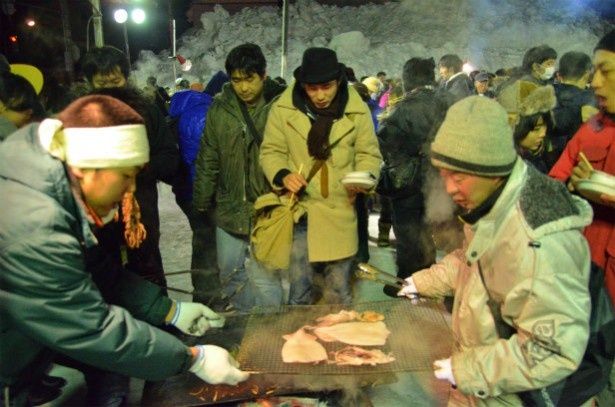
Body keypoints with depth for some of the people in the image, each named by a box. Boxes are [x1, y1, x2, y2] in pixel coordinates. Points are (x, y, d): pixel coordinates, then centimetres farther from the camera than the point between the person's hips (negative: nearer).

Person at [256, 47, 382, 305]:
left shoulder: (357, 111, -5)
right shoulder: (283, 109, -6)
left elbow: (369, 154, 4)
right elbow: (271, 151, 3)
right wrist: (283, 176, -17)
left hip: (340, 213, 1)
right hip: (300, 208, 0)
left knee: (338, 293, 15)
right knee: (300, 291, 11)